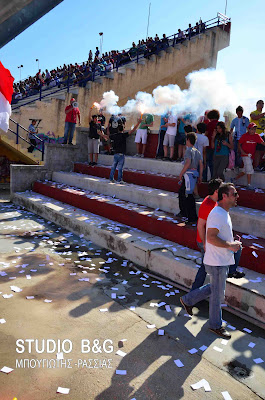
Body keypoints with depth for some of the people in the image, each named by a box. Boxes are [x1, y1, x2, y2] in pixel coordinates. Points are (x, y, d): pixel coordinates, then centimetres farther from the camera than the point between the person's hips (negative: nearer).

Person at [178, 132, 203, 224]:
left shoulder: (189, 150, -10)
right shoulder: (197, 152, 14)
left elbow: (188, 163, -21)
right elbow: (201, 165, 11)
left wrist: (181, 173, -14)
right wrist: (200, 176, 16)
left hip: (189, 174, -9)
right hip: (195, 173, 9)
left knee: (188, 196, -8)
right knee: (181, 192, 22)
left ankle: (192, 218, -8)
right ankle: (183, 212, 35)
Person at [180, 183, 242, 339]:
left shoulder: (224, 213, 11)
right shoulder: (217, 214, -23)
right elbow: (210, 238, -30)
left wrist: (233, 241, 8)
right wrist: (230, 245, -23)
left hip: (223, 260, 10)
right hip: (217, 263, -10)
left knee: (214, 288, 23)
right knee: (218, 295, 6)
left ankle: (188, 300, 36)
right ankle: (216, 325, 26)